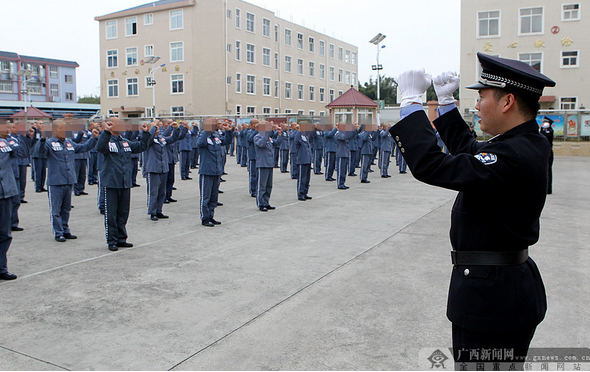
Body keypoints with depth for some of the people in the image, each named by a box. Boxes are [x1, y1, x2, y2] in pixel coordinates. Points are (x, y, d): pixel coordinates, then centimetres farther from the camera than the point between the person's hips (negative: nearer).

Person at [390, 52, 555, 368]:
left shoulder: (514, 158, -27)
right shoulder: (528, 145, 5)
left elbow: (430, 166, -32)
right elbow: (468, 150, 21)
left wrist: (411, 101, -23)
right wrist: (446, 102, 17)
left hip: (492, 298, -10)